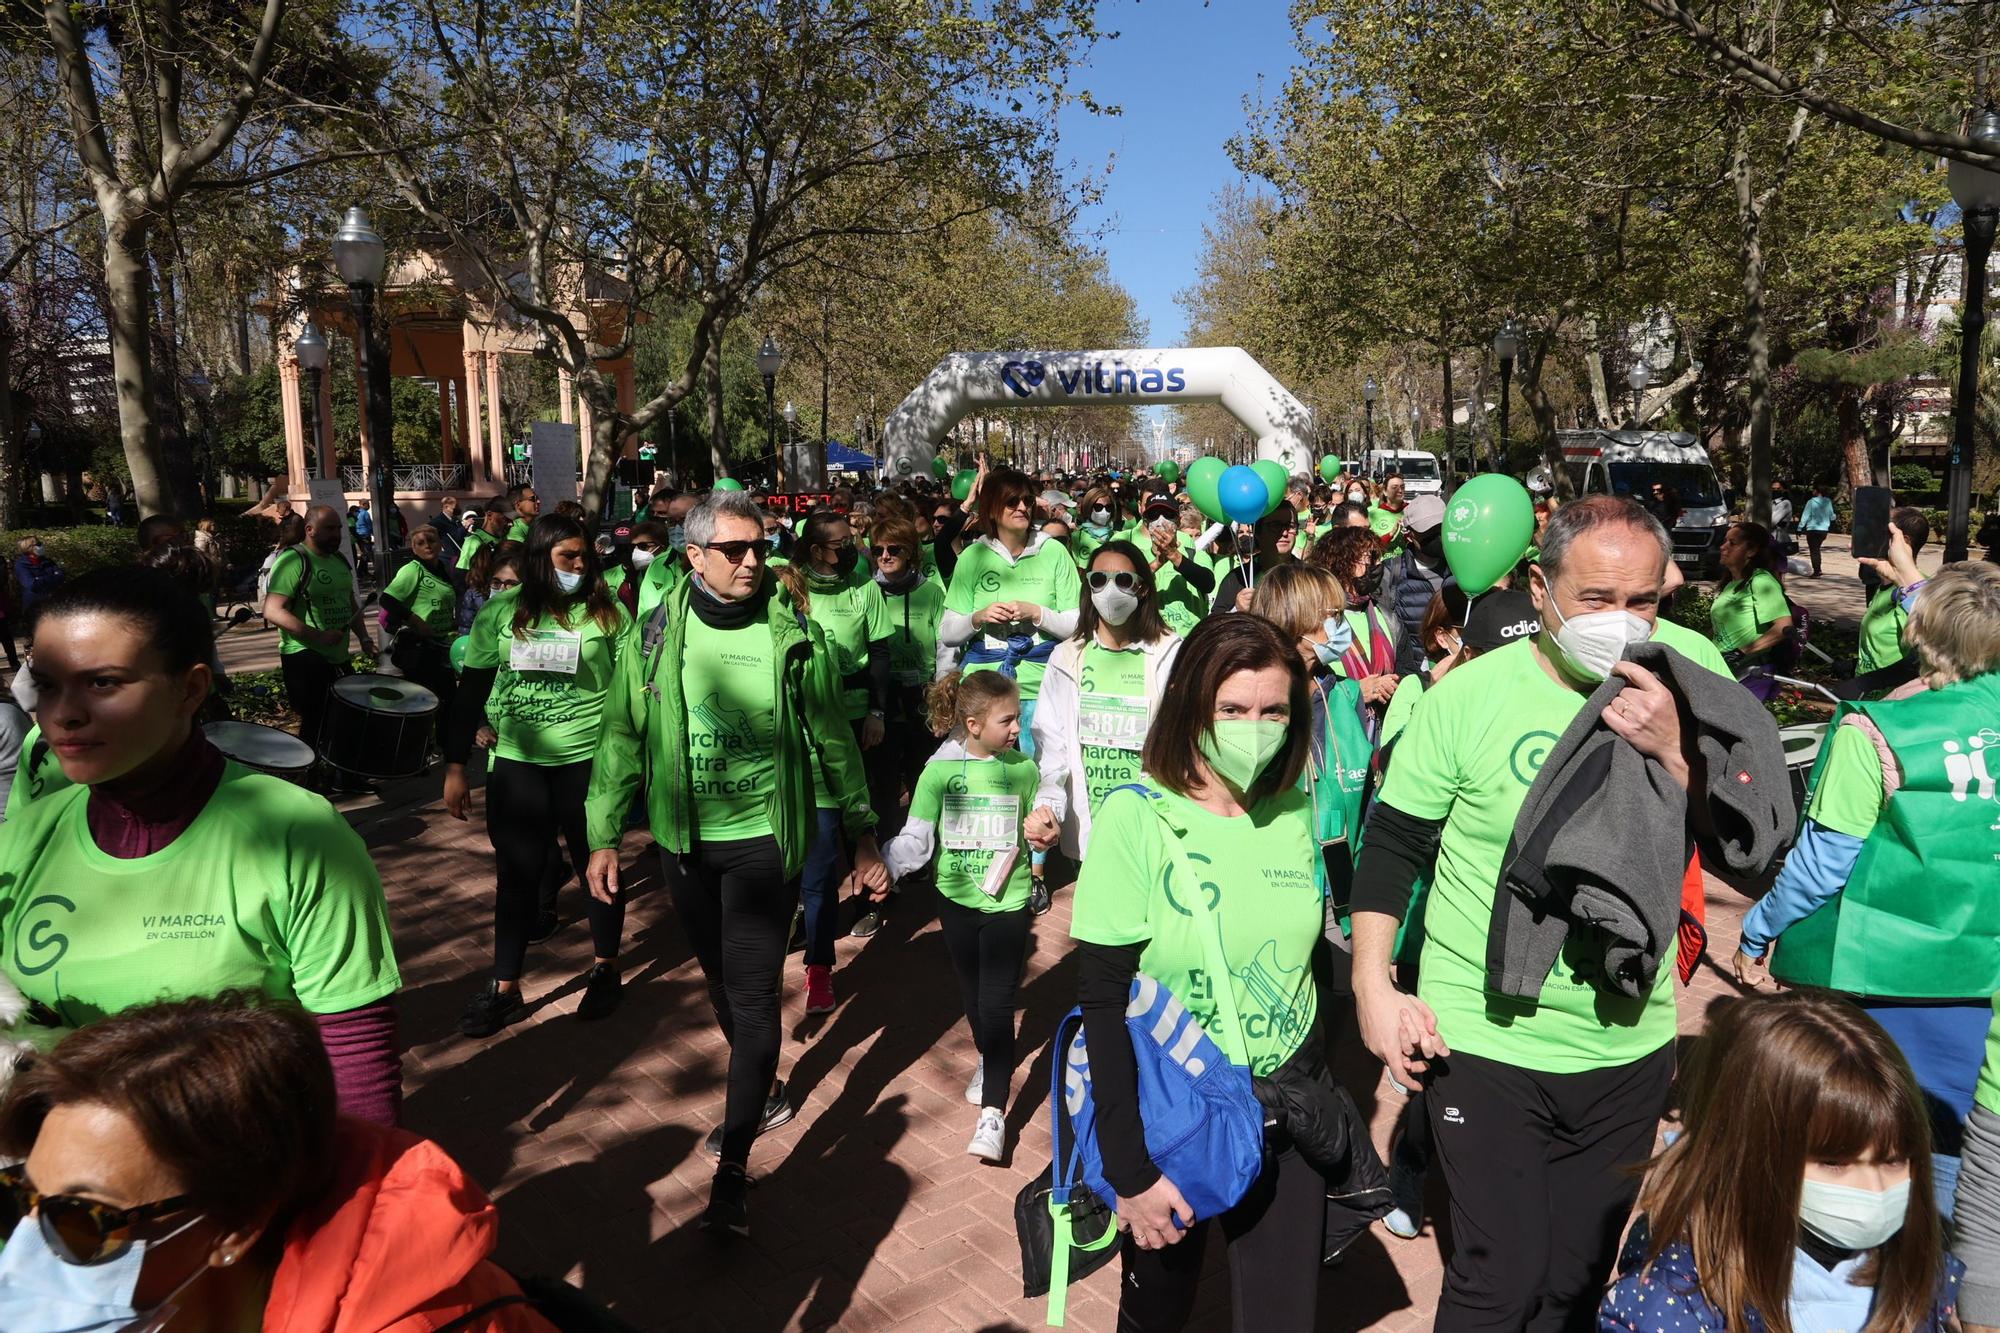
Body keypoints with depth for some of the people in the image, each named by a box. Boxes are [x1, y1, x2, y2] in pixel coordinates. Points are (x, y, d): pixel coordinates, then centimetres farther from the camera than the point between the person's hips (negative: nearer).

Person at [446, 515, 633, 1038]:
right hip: (516, 761, 2)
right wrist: (455, 766, 3)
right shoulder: (501, 612, 3)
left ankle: (604, 969, 30)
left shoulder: (606, 614, -2)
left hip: (588, 760, -2)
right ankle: (504, 989, 21)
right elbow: (471, 690, 5)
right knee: (517, 872, 9)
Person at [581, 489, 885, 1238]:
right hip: (685, 839, 3)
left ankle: (733, 1168, 5)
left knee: (753, 995, -4)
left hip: (766, 838, -3)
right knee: (721, 981, 20)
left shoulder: (794, 636, -8)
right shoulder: (658, 633, -4)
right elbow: (622, 737, 3)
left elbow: (834, 742, -1)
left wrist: (864, 837, 2)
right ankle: (764, 1093, 44)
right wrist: (604, 835, 1)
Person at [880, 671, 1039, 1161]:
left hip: (1007, 901, -2)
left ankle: (993, 1110, -1)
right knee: (972, 992, 19)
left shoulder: (1023, 768, -6)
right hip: (957, 899, 2)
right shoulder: (940, 771, -9)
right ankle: (988, 1059, 47)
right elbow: (917, 839, -9)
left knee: (997, 1002, -7)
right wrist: (884, 866, -21)